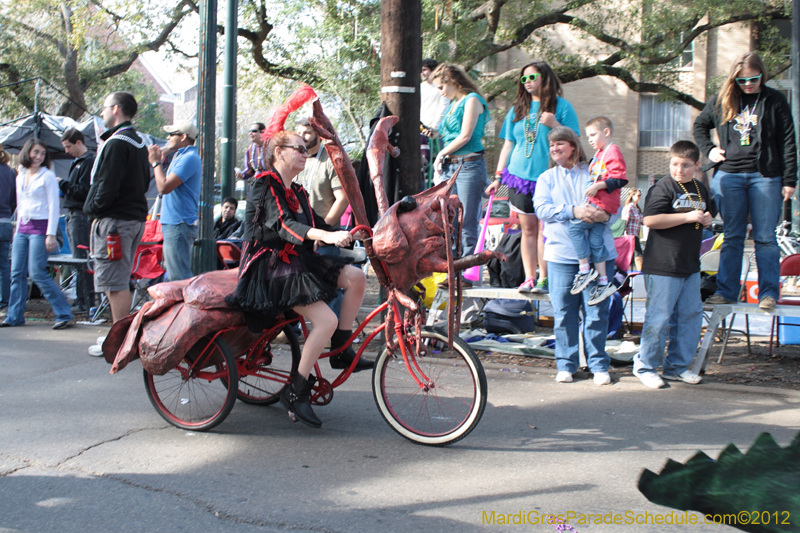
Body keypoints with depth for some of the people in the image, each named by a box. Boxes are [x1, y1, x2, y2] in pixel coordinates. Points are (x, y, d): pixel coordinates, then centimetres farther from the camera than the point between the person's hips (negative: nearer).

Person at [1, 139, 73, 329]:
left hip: (39, 228, -6)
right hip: (22, 228, 6)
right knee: (17, 273, 5)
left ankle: (63, 313, -5)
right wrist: (18, 228, 17)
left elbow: (54, 207, -8)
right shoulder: (21, 176, 15)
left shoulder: (47, 176, -4)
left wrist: (51, 235, -14)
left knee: (38, 273, -11)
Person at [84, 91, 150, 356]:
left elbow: (107, 186, -20)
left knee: (115, 283, -6)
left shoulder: (116, 143, -15)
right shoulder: (139, 143, 15)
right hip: (136, 216, 10)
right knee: (120, 281, 17)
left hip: (114, 220, -10)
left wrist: (93, 208, -4)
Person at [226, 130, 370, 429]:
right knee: (326, 320, -24)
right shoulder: (265, 184, -8)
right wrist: (326, 236, -40)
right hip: (270, 266, -8)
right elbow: (283, 224, -25)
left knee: (355, 277, -11)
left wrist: (351, 237, -4)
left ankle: (341, 352, -1)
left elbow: (316, 224, 12)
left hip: (298, 260, 9)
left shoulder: (297, 192, 19)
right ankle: (295, 393, -15)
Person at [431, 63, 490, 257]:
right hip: (450, 166, 8)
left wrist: (441, 154, -3)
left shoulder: (472, 100, -5)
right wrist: (440, 163, 5)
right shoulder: (453, 103, 19)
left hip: (469, 166, -8)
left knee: (467, 224, -6)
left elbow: (465, 136, -12)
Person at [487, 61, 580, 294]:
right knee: (528, 229, 5)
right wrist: (498, 176, 13)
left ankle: (544, 279, 1)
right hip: (520, 175, 4)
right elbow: (508, 144, 18)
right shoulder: (518, 108, 15)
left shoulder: (561, 106, 2)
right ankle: (529, 278, 8)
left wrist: (554, 124, -16)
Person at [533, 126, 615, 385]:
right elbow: (541, 208, -4)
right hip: (561, 254, 1)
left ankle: (598, 364, 12)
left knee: (596, 311, 1)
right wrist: (573, 211, -20)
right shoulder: (547, 178, 12)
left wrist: (604, 214, -21)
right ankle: (565, 363, 15)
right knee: (563, 312, 3)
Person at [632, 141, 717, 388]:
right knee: (659, 317, -5)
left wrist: (707, 219, 6)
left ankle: (677, 366, 22)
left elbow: (710, 212, 32)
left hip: (691, 266, 8)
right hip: (663, 266, -8)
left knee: (691, 314, 10)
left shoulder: (701, 189, 14)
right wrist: (687, 217, -20)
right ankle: (645, 365, 10)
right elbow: (650, 220, -22)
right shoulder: (663, 187, -10)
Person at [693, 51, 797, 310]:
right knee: (732, 237, 6)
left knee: (765, 237, -1)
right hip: (728, 175, 2)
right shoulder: (722, 100, 9)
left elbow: (787, 143, 1)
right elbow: (700, 125, 25)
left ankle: (769, 293, 4)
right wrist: (708, 149, 8)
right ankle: (726, 291, 11)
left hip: (765, 177, -2)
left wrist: (789, 181, -5)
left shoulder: (774, 101, 2)